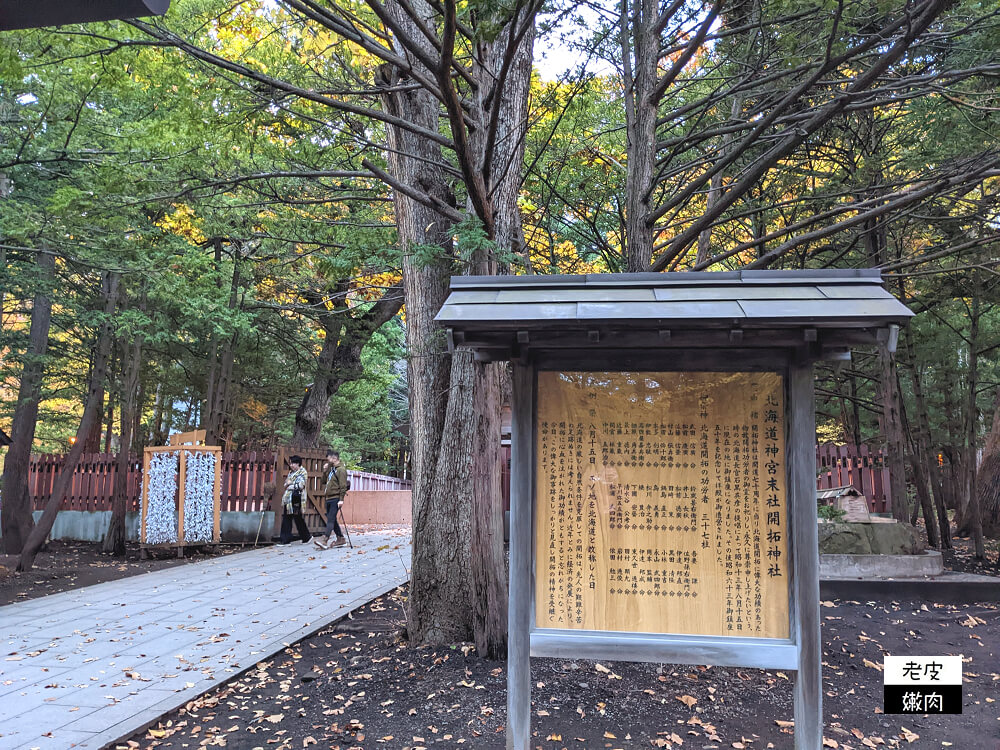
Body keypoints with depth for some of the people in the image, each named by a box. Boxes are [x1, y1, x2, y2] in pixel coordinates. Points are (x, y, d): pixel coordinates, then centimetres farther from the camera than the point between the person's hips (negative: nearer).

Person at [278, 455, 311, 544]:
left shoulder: (302, 472, -7)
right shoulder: (291, 472, 19)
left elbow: (301, 486, -17)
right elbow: (286, 484, 23)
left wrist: (290, 485, -6)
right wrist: (287, 483, 1)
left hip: (296, 498, -8)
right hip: (288, 498, 8)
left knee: (298, 518, -3)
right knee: (286, 519, 5)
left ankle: (306, 536, 12)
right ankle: (285, 539, 7)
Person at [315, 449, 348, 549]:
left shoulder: (341, 469, -12)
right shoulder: (332, 468, 17)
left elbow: (343, 485, -17)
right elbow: (325, 480, 26)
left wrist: (341, 499, -22)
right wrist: (325, 471, 9)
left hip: (335, 499, -10)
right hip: (329, 498, 10)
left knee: (331, 519, -15)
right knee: (331, 519, 13)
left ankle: (325, 541, -22)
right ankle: (340, 539, 22)